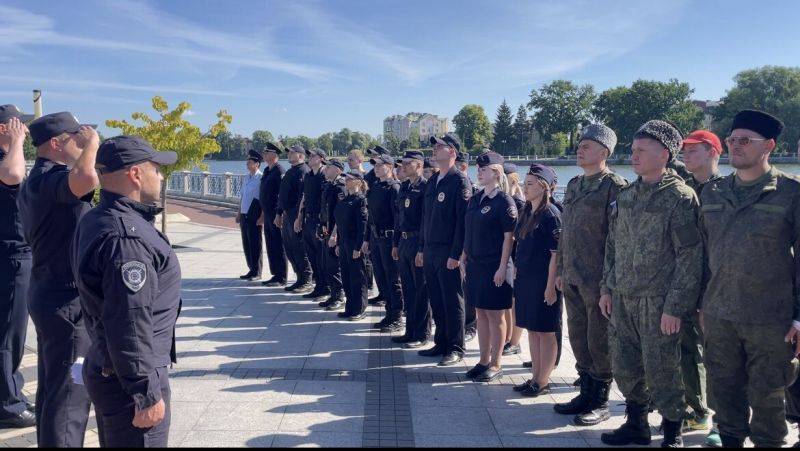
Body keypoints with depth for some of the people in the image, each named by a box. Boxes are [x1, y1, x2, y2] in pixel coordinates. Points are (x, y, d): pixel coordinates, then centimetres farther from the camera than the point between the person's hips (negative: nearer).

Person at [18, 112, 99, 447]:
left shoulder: (36, 181, 14)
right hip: (68, 297, -10)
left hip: (49, 292, 11)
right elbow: (87, 179, -42)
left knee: (51, 386, 19)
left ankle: (49, 442, 31)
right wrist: (92, 143, -24)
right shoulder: (51, 178, -19)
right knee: (69, 393, -3)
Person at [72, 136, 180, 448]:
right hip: (129, 378, -10)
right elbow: (130, 325, -27)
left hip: (104, 367, 10)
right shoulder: (126, 237, -25)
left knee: (115, 438, 22)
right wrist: (147, 395, -21)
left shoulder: (96, 220, 7)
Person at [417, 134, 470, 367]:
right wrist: (422, 248, 16)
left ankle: (455, 349, 11)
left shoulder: (460, 181, -10)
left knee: (453, 302, 1)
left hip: (449, 254, -8)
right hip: (430, 251, 8)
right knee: (436, 301, 14)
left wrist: (455, 254, -18)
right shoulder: (433, 181, 14)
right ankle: (441, 344, 25)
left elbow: (462, 220, -15)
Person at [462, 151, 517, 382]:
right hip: (475, 265, 7)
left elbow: (509, 237, -14)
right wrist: (464, 257, 12)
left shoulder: (504, 201, -11)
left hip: (494, 267, -7)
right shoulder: (475, 199, 11)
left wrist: (502, 268, -17)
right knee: (481, 313, 13)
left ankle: (495, 364, 13)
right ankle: (483, 361, 24)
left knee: (495, 315, 2)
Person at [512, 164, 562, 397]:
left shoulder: (550, 214, -13)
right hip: (525, 279, 8)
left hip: (543, 281, -8)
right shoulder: (526, 213, 12)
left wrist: (550, 286, -18)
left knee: (545, 332, 2)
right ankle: (535, 377, 23)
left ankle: (543, 382, 11)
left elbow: (556, 253, -15)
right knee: (532, 330, 13)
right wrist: (517, 275, 13)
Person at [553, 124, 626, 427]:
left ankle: (601, 401, 16)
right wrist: (561, 270, 16)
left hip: (597, 280, -8)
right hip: (572, 279, 8)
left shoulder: (614, 186, -10)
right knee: (578, 338, 15)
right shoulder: (573, 186, 14)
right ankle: (586, 393, 29)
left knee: (599, 342, 3)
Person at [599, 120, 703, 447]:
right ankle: (636, 425, 32)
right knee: (624, 366, 14)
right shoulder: (625, 196, 10)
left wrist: (675, 307, -15)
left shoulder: (680, 197, -10)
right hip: (622, 298, 6)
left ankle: (672, 435, 21)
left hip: (657, 303, -6)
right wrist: (607, 288, 11)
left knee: (660, 371, 3)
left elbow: (690, 257, -13)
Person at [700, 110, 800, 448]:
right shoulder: (713, 193, 8)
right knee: (724, 389, 13)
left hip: (770, 319, -4)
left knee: (766, 394, 9)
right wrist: (703, 305, 14)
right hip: (719, 315, 4)